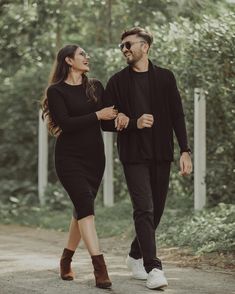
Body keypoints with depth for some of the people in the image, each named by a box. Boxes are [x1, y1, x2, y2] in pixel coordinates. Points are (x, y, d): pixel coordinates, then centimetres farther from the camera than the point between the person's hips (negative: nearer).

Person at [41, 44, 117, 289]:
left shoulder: (95, 87, 12)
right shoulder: (56, 91, -3)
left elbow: (108, 115, 8)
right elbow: (66, 123, -15)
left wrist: (120, 117, -14)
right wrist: (97, 115, -16)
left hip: (94, 157, 5)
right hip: (70, 157, -5)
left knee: (82, 208, 8)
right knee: (85, 205, -17)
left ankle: (66, 260, 24)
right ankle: (99, 267, -24)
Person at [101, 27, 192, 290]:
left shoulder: (165, 78, 7)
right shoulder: (117, 82, 4)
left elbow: (177, 116, 5)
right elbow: (106, 122, 3)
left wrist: (185, 151, -3)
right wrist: (134, 123, -14)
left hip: (161, 154, 2)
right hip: (134, 156, -2)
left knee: (156, 210, 10)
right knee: (144, 209, -13)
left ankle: (136, 255, 31)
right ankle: (153, 268, -14)